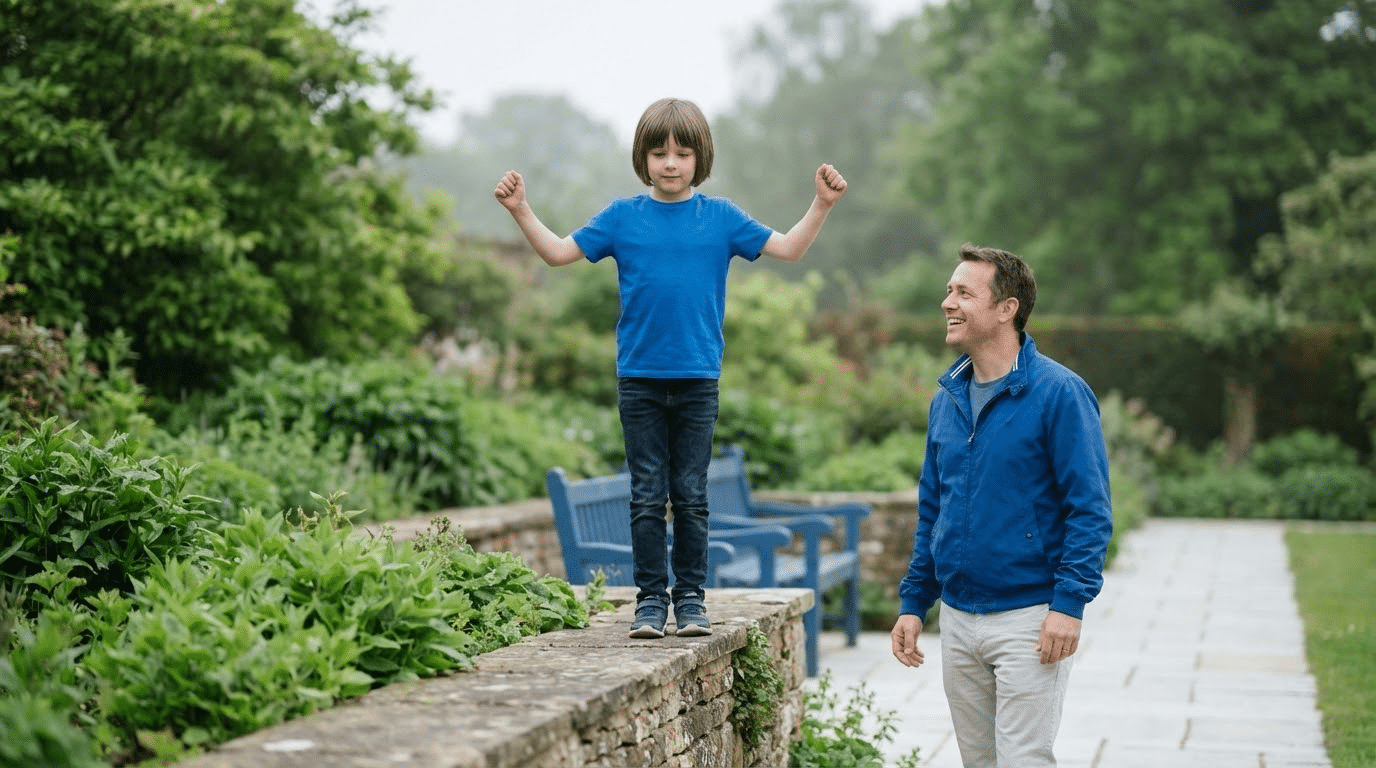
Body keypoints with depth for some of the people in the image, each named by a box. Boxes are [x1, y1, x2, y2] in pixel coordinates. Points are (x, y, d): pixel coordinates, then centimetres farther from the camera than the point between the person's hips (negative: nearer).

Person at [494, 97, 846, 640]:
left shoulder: (720, 217, 5)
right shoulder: (622, 217, 4)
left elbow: (788, 248, 5)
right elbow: (560, 253, 6)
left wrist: (822, 204, -6)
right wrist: (521, 211, -4)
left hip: (698, 377, 0)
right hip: (639, 378, 0)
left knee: (691, 494, 4)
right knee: (647, 495, 3)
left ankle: (691, 597, 13)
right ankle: (650, 598, 9)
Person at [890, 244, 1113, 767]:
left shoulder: (1058, 393, -11)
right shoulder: (946, 400, 10)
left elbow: (1090, 508, -13)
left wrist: (1070, 602, -21)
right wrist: (913, 602, 12)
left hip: (1028, 622, -7)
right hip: (957, 620, 7)